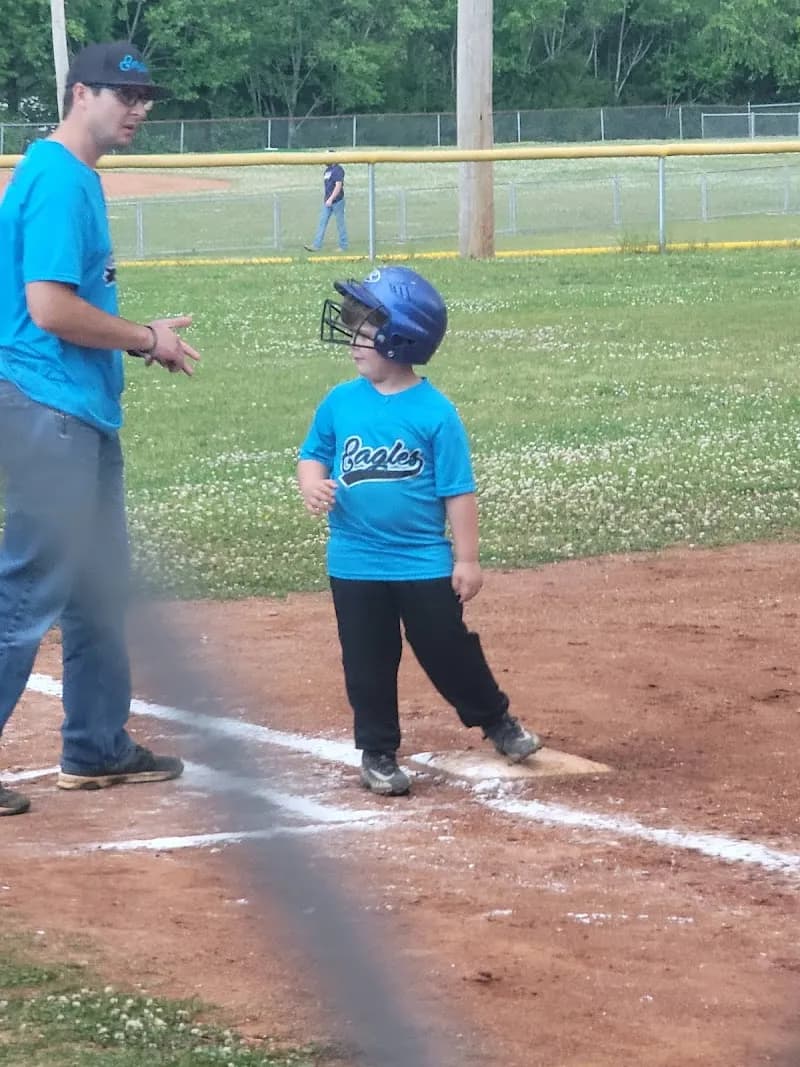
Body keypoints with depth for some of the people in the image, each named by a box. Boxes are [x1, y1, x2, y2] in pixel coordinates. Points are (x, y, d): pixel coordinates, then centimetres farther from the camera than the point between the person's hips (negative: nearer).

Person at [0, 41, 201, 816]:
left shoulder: (75, 177, 15)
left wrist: (143, 340, 8)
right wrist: (146, 339, -11)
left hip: (83, 411, 11)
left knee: (99, 589, 17)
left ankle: (97, 749, 27)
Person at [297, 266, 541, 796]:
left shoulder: (434, 411, -11)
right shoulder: (340, 403, -2)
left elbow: (459, 490, -8)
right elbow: (313, 455, 10)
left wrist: (467, 559, -7)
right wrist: (314, 487, -13)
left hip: (425, 565, -3)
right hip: (355, 565, 3)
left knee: (450, 651, 7)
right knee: (368, 665, 9)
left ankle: (497, 719, 30)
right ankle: (378, 752, 22)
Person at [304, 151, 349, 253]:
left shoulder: (338, 170, -13)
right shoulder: (327, 170, 14)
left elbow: (338, 186, -20)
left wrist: (330, 199, -23)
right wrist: (324, 198, 17)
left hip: (337, 201, -9)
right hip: (327, 202, 9)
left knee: (340, 224, 1)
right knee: (322, 223, 3)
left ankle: (344, 246, 11)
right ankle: (316, 245, 1)